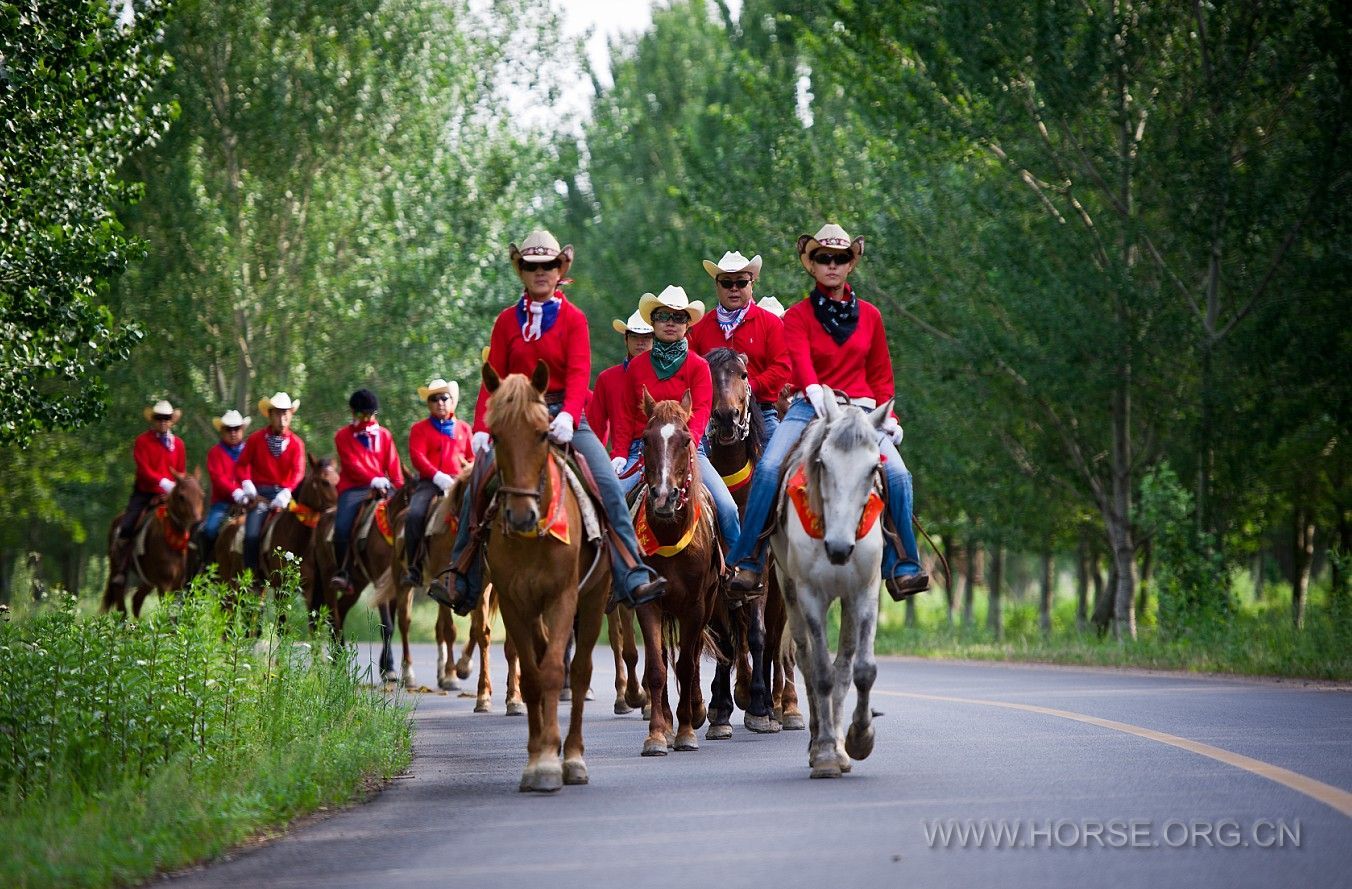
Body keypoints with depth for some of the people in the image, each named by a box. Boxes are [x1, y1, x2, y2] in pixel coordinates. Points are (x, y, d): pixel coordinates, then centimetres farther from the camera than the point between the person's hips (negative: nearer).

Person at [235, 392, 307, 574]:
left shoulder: (296, 443, 4)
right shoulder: (256, 439, 6)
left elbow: (298, 471, -7)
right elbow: (242, 464, 8)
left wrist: (285, 493, -24)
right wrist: (246, 483, -13)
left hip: (283, 494, 0)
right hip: (260, 494, 0)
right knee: (252, 535, -17)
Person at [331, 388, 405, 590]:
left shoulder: (384, 435, 17)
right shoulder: (343, 436, 8)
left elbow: (393, 465, 11)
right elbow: (351, 463, -6)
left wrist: (400, 488, -6)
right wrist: (373, 480, -20)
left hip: (382, 487, 2)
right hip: (354, 488, -2)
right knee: (342, 526, -25)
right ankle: (341, 572, -10)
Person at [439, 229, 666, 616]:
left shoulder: (573, 319, 2)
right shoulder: (507, 321, 9)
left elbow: (578, 375, -12)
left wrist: (568, 416, -31)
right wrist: (482, 428, -10)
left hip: (565, 418, -2)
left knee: (608, 485, -20)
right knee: (478, 482, -16)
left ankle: (633, 578, -20)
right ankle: (462, 583, -8)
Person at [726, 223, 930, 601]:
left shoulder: (869, 315, 14)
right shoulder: (798, 316, 5)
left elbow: (881, 374, 19)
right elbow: (799, 358, -14)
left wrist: (887, 415, 5)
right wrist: (813, 389, -35)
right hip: (811, 407, -2)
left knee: (897, 474, -22)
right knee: (769, 468, -26)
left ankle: (902, 566, -12)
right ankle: (748, 562, -20)